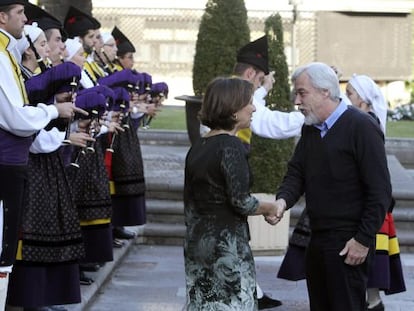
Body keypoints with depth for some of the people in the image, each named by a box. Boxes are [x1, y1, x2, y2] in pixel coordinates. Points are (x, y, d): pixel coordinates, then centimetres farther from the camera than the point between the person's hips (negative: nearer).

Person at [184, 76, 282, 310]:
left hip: (196, 241, 8)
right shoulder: (231, 146, -14)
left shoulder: (197, 148, 10)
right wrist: (269, 208, -2)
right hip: (227, 242, -8)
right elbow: (241, 201, -19)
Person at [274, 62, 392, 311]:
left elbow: (380, 191, -15)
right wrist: (283, 200, -9)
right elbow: (296, 173, 13)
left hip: (348, 244, -8)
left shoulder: (361, 127, -12)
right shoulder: (310, 129, 13)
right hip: (318, 239, 8)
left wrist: (363, 240, -16)